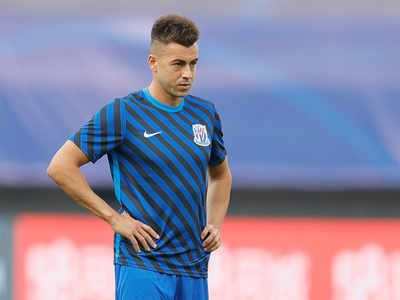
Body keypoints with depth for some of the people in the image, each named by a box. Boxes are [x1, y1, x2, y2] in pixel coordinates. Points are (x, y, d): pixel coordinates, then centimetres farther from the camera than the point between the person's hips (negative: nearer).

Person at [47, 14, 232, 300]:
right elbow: (60, 166, -8)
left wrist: (215, 225, 12)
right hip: (142, 267, -6)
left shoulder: (206, 114, 12)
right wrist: (114, 218, -10)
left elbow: (220, 175, 30)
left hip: (194, 271, 6)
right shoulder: (122, 113, -6)